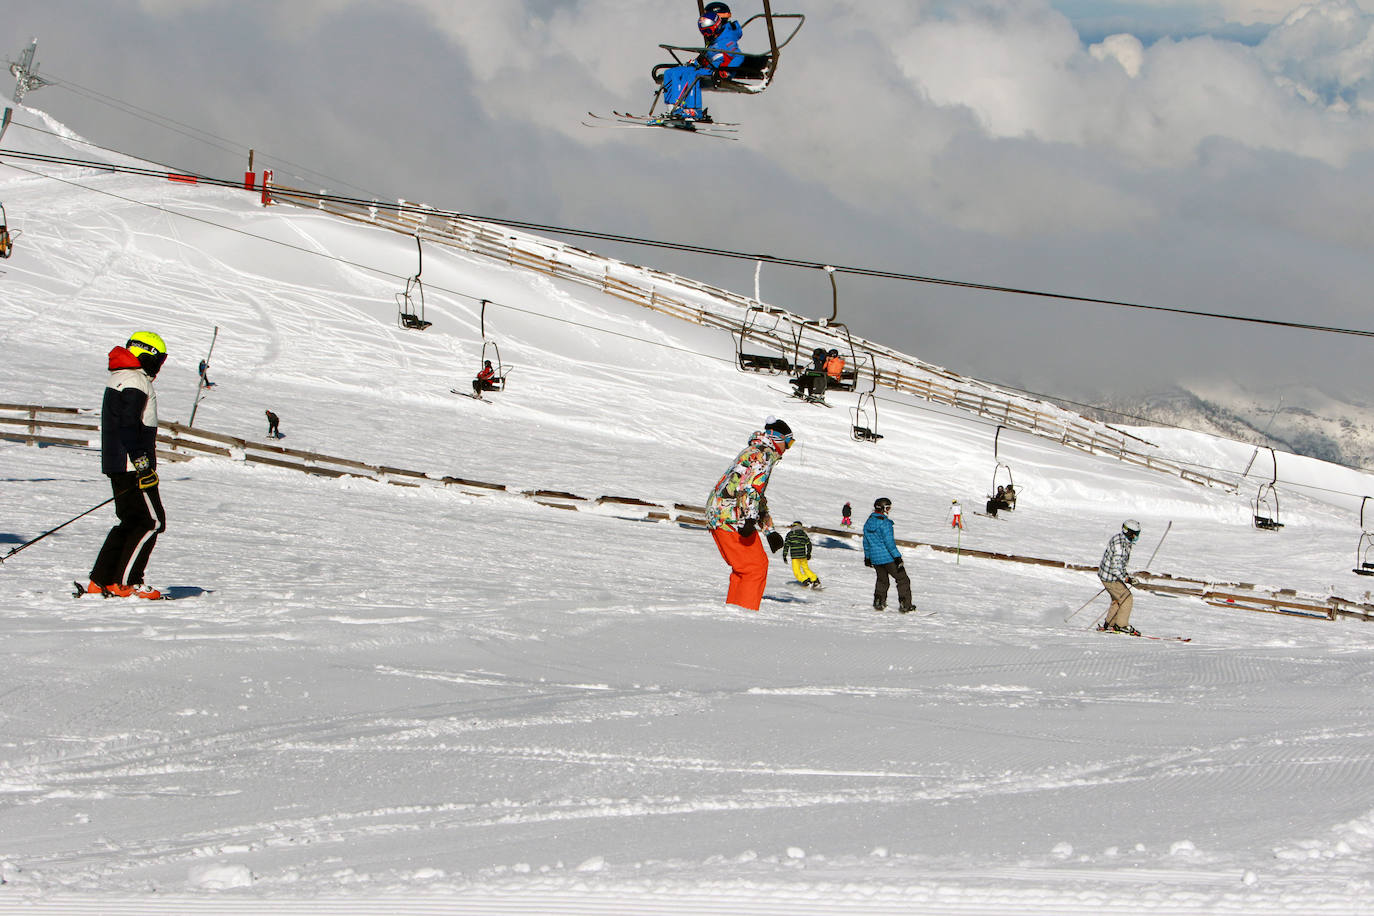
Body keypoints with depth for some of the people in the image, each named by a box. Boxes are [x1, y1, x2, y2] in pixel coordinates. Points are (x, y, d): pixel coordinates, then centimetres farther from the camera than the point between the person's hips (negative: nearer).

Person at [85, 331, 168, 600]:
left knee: (131, 522, 14)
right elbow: (128, 426, -22)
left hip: (116, 464, 11)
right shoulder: (135, 381, -12)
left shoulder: (119, 378, 21)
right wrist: (143, 463, -25)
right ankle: (125, 583, -10)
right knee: (151, 522, -8)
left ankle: (100, 580, 13)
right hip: (131, 465, -11)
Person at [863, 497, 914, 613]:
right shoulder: (884, 523, -17)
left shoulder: (868, 523, 7)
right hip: (888, 557, -7)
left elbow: (866, 542, 15)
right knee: (903, 579, 4)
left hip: (875, 558, 7)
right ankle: (905, 605, 1)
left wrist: (867, 557, 25)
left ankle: (879, 603, 21)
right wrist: (897, 557, -17)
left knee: (882, 580, 25)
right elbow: (889, 542, -20)